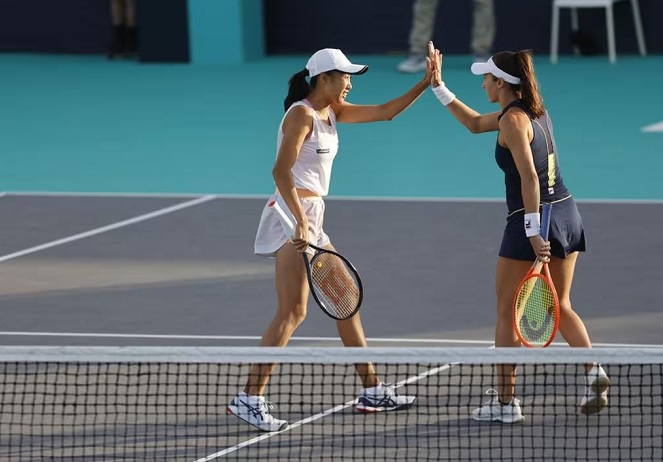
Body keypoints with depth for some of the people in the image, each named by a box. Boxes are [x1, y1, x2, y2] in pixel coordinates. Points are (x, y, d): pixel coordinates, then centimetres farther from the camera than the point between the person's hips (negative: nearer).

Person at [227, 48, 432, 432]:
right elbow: (281, 170, -21)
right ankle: (250, 399, -20)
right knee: (293, 311, -16)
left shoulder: (332, 111, 14)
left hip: (311, 219, 10)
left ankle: (372, 390, 25)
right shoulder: (302, 114, -12)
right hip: (291, 216, -10)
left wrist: (425, 84, 9)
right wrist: (300, 221, -28)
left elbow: (385, 112, 18)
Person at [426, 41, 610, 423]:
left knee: (508, 312, 3)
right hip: (567, 212, 9)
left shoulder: (513, 119, -14)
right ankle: (594, 371, -5)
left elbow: (529, 178, -23)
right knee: (560, 306, 16)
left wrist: (534, 233, -25)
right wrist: (439, 87, 28)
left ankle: (505, 401, 6)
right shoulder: (533, 109, 13)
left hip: (530, 221, -9)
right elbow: (475, 123, 28)